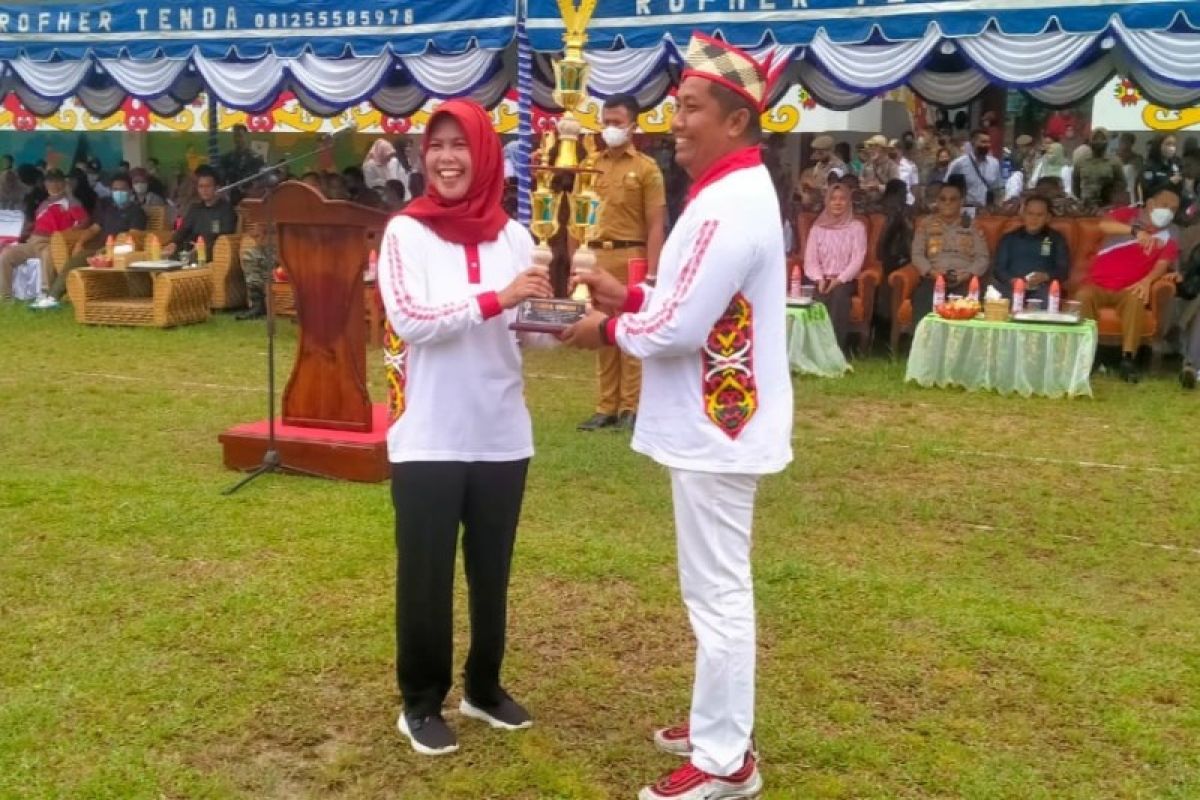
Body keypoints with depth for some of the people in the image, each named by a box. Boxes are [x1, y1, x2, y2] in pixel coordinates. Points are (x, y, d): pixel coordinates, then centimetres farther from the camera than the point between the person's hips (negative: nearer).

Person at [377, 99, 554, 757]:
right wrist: (496, 298, -28)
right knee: (426, 575, 6)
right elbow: (411, 319, -18)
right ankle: (420, 703, 24)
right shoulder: (406, 232, -5)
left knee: (492, 571, 15)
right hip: (428, 438, -3)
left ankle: (485, 687, 34)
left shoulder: (512, 237, 4)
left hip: (501, 435, 4)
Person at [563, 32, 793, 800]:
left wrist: (606, 329, -7)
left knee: (717, 595, -1)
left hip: (716, 428, -11)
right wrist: (628, 292, 9)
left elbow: (677, 329, -24)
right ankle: (718, 725, 34)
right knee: (718, 590, 19)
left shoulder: (729, 206, -21)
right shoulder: (737, 192, 13)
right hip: (720, 420, 11)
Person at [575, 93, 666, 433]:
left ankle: (631, 408, 8)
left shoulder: (646, 168, 0)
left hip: (631, 257, -4)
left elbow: (656, 225, -4)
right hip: (596, 257, 4)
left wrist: (651, 272, -11)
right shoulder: (592, 166, 12)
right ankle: (606, 407, 15)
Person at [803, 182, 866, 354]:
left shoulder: (857, 227, 6)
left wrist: (840, 279, -18)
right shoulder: (818, 228, 11)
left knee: (839, 294, -35)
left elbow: (857, 259, -4)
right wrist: (820, 279, -16)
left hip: (845, 280, -1)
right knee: (820, 297, -32)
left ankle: (836, 349, -36)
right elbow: (810, 259, 3)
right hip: (821, 280, 1)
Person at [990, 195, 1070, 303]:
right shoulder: (1009, 238, 21)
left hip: (1042, 288, -1)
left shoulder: (1056, 239, 20)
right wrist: (1012, 280, -11)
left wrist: (1045, 276, -12)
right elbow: (998, 268, 12)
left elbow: (1064, 270, 11)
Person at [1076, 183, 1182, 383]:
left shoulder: (1168, 239, 8)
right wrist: (1136, 230, -32)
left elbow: (1162, 264, -10)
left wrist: (1147, 280, -33)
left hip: (1128, 290, 0)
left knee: (1136, 300, -34)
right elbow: (1104, 225, -16)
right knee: (1083, 296, -33)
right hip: (1098, 285, 0)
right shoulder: (1130, 214, 6)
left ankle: (1128, 358, -34)